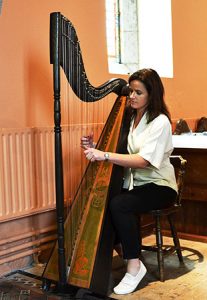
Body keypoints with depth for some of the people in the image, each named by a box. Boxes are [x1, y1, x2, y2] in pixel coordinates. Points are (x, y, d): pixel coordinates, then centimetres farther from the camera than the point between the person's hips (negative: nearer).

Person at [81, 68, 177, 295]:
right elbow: (119, 151, 9)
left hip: (159, 186, -6)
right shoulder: (128, 117, 8)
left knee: (118, 204, -30)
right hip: (133, 183, 6)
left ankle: (134, 266, -16)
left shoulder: (160, 121, -12)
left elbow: (144, 160, -24)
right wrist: (94, 148, -10)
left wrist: (105, 155, -32)